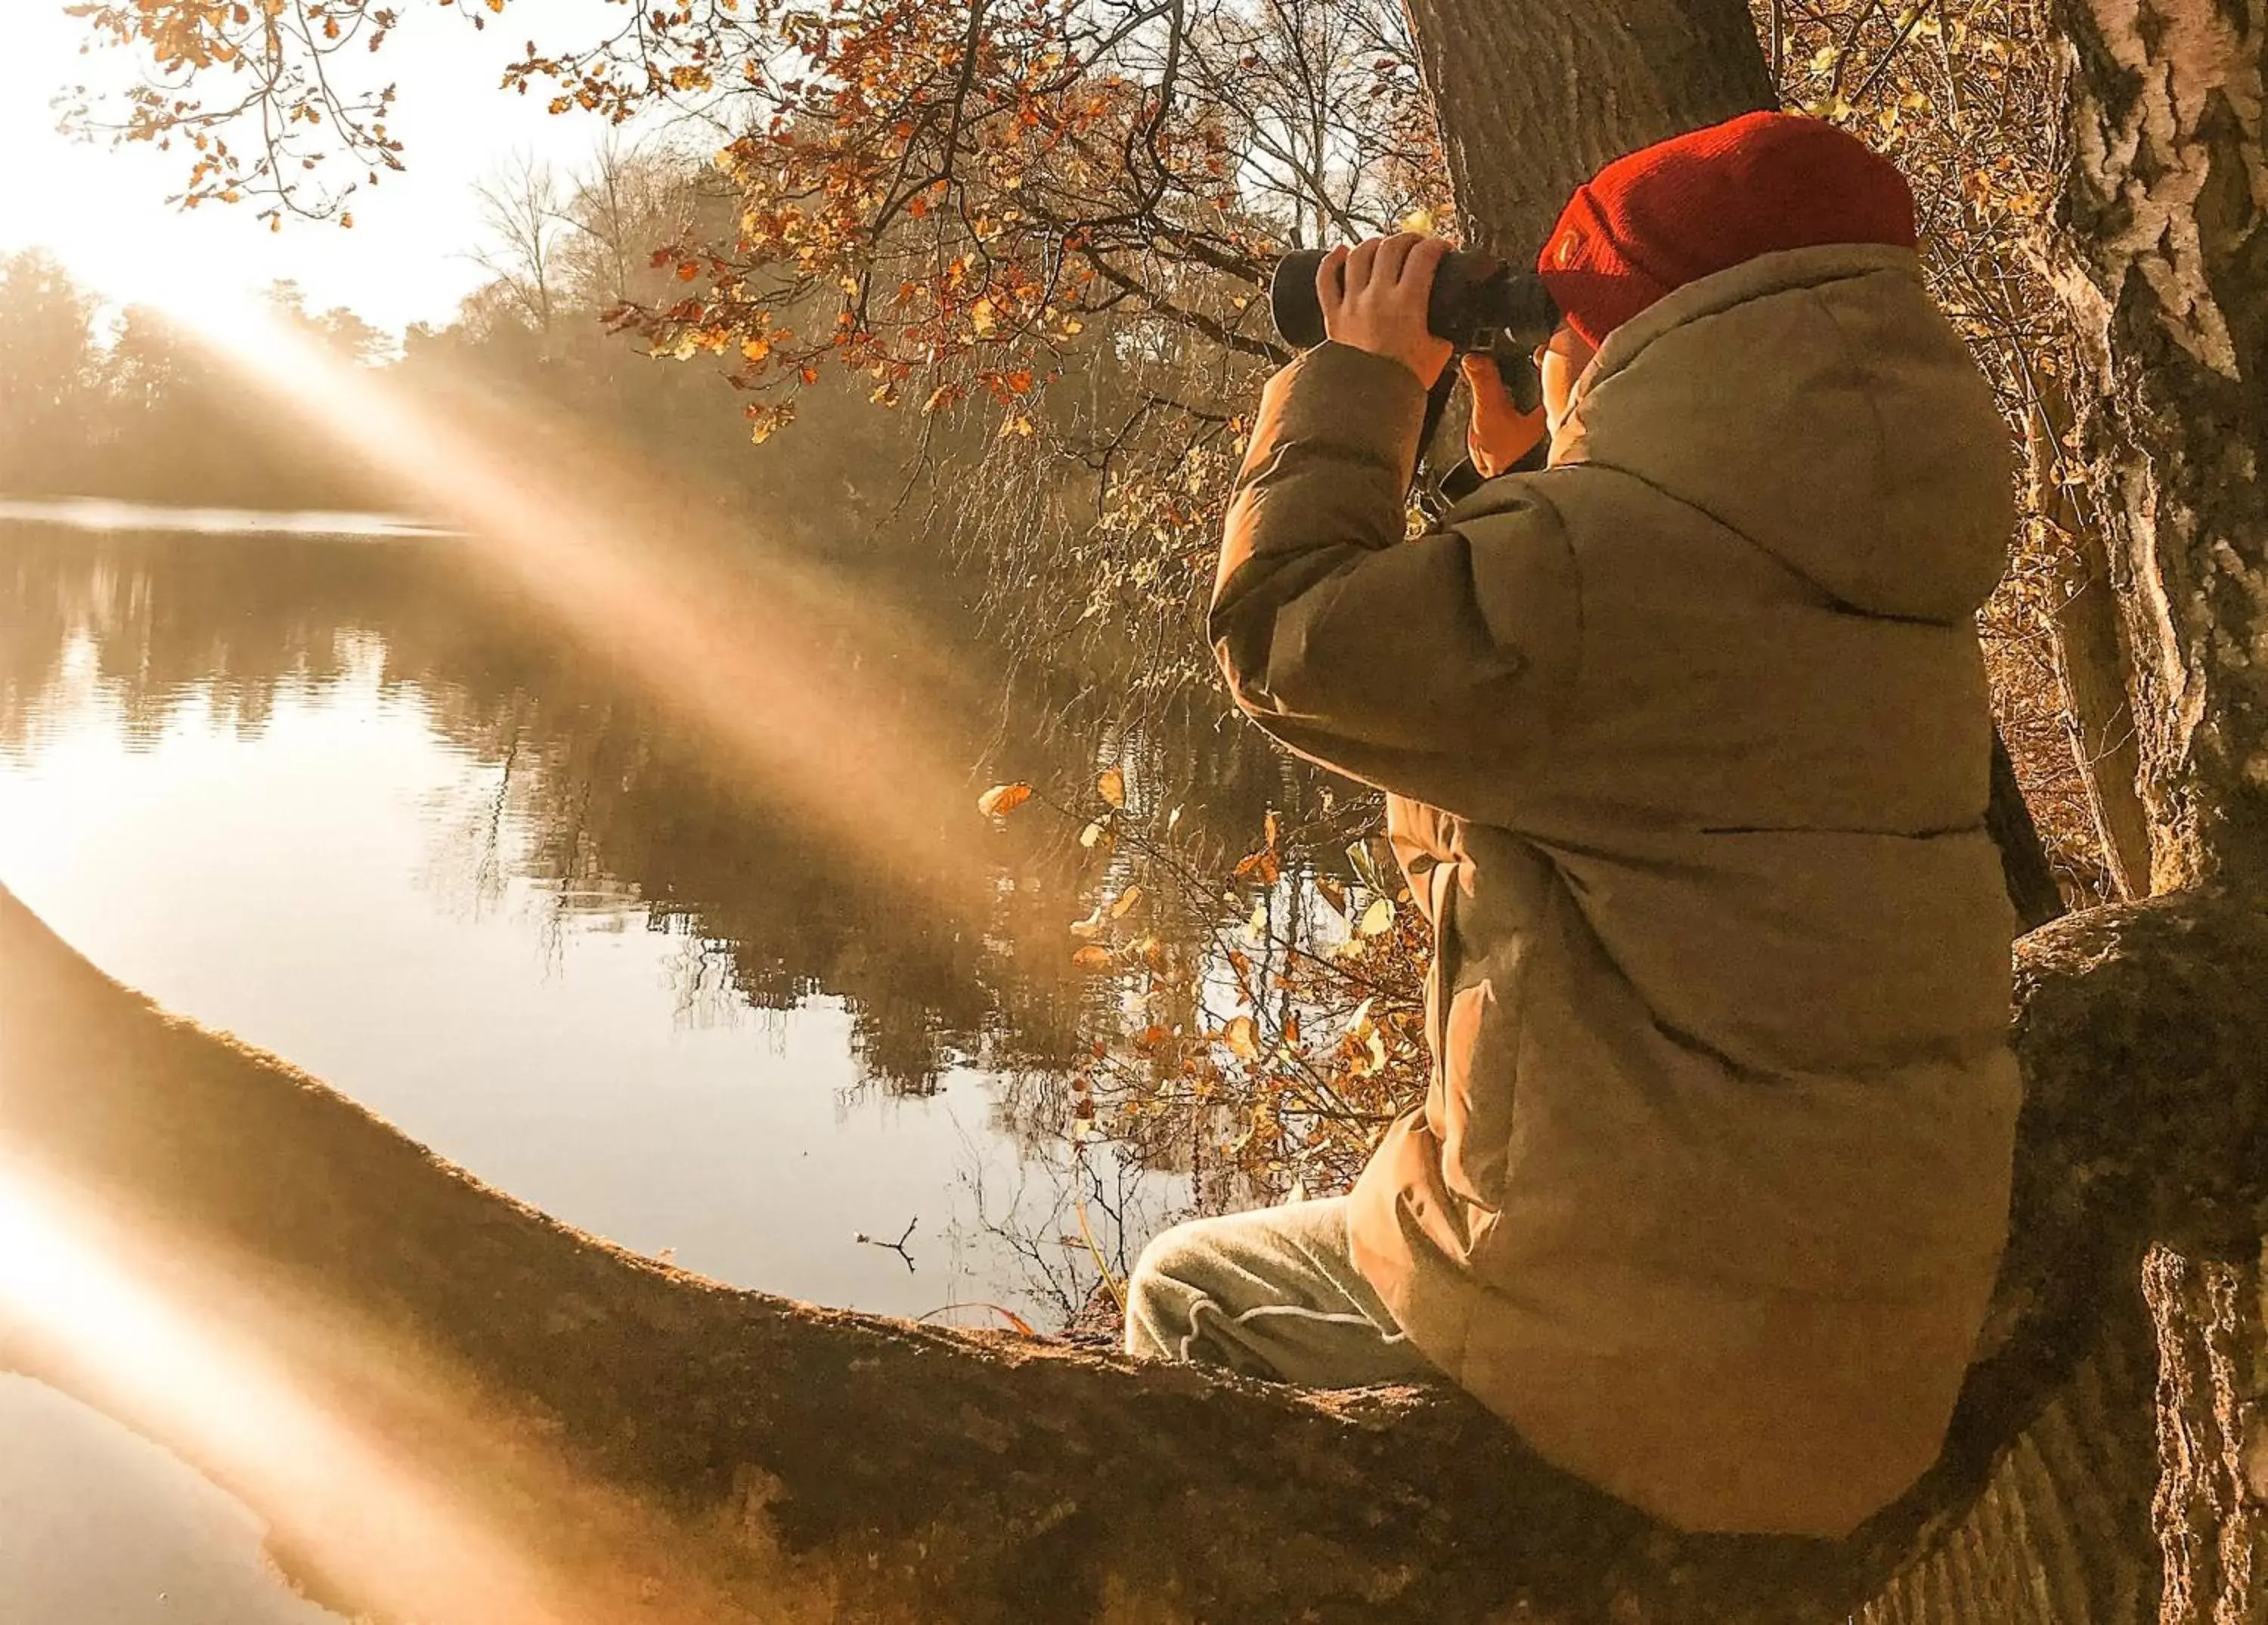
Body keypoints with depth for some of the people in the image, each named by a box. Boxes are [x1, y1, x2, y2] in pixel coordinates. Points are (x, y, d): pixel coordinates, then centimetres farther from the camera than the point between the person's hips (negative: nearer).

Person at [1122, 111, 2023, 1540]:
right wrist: (1517, 463, 16)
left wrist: (1363, 378, -1)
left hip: (1655, 1322, -9)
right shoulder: (1873, 573, 8)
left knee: (1191, 1296, 14)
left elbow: (1290, 636, -13)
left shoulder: (1619, 549, -20)